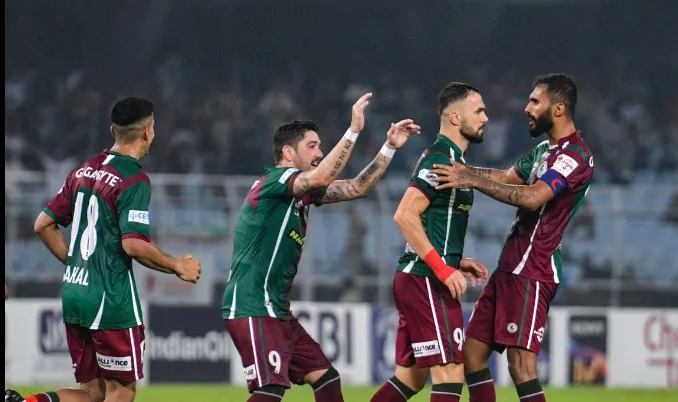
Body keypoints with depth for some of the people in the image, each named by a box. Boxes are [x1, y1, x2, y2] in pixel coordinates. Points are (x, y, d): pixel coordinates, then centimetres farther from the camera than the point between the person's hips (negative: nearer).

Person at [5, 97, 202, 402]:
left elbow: (43, 225, 14)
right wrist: (178, 267, -7)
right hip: (112, 299, -8)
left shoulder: (84, 171, 11)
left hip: (74, 295, 8)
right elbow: (134, 245, -20)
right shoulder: (134, 181, -12)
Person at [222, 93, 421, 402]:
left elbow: (356, 188, 21)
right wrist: (354, 131, -28)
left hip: (276, 311, 10)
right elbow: (321, 178, -29)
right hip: (252, 310, -10)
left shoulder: (303, 192, 16)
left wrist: (389, 147, 13)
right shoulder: (274, 180, -11)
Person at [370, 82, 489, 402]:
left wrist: (458, 262, 14)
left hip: (415, 280, 10)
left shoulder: (451, 158, 18)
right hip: (427, 281, -10)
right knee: (450, 373, -10)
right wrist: (443, 270, -22)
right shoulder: (441, 158, -13)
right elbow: (404, 216, -22)